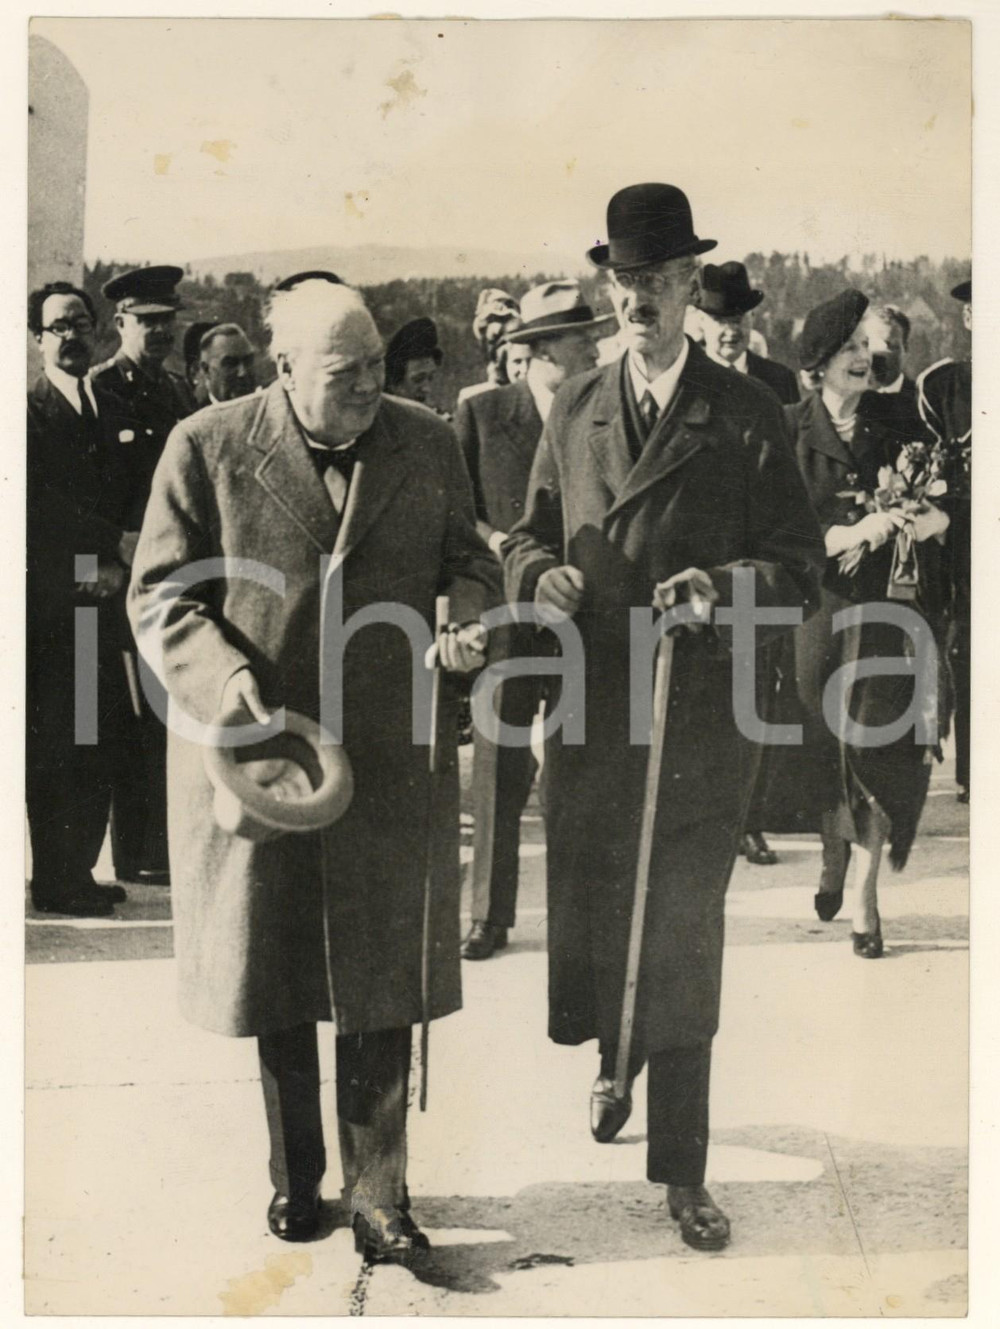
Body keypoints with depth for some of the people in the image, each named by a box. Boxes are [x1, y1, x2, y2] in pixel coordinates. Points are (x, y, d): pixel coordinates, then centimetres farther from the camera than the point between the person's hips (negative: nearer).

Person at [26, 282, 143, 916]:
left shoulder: (114, 409, 17)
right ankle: (56, 882, 8)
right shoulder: (28, 411, -4)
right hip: (49, 601, -6)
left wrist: (118, 566, -4)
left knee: (105, 740, 8)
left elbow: (137, 500, 12)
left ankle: (80, 870, 19)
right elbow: (40, 508, -13)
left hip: (103, 597, 6)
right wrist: (118, 543, -13)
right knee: (55, 743, -2)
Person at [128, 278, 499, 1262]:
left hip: (390, 763, 1)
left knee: (381, 990, 6)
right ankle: (295, 1178, 35)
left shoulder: (427, 445, 2)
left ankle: (378, 1197, 20)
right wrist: (228, 679, -21)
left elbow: (466, 561, 12)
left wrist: (466, 617, -11)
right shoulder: (206, 448, -6)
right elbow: (159, 596, -4)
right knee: (277, 990, 15)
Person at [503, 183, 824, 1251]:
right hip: (586, 709, 4)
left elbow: (801, 566, -2)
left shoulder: (746, 416, -2)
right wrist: (541, 574, -6)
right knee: (588, 913, 15)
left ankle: (681, 1172, 14)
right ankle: (614, 1068, 46)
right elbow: (527, 535, 16)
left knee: (682, 939, 1)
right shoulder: (572, 409, 9)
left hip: (701, 716, -3)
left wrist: (728, 583, -22)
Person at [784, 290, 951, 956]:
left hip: (889, 607, 0)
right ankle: (834, 852, 35)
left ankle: (865, 899, 4)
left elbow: (945, 505, 8)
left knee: (875, 746, -5)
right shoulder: (789, 431, 1)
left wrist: (931, 519, -15)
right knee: (822, 745, 6)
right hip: (819, 607, 0)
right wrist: (848, 534, -20)